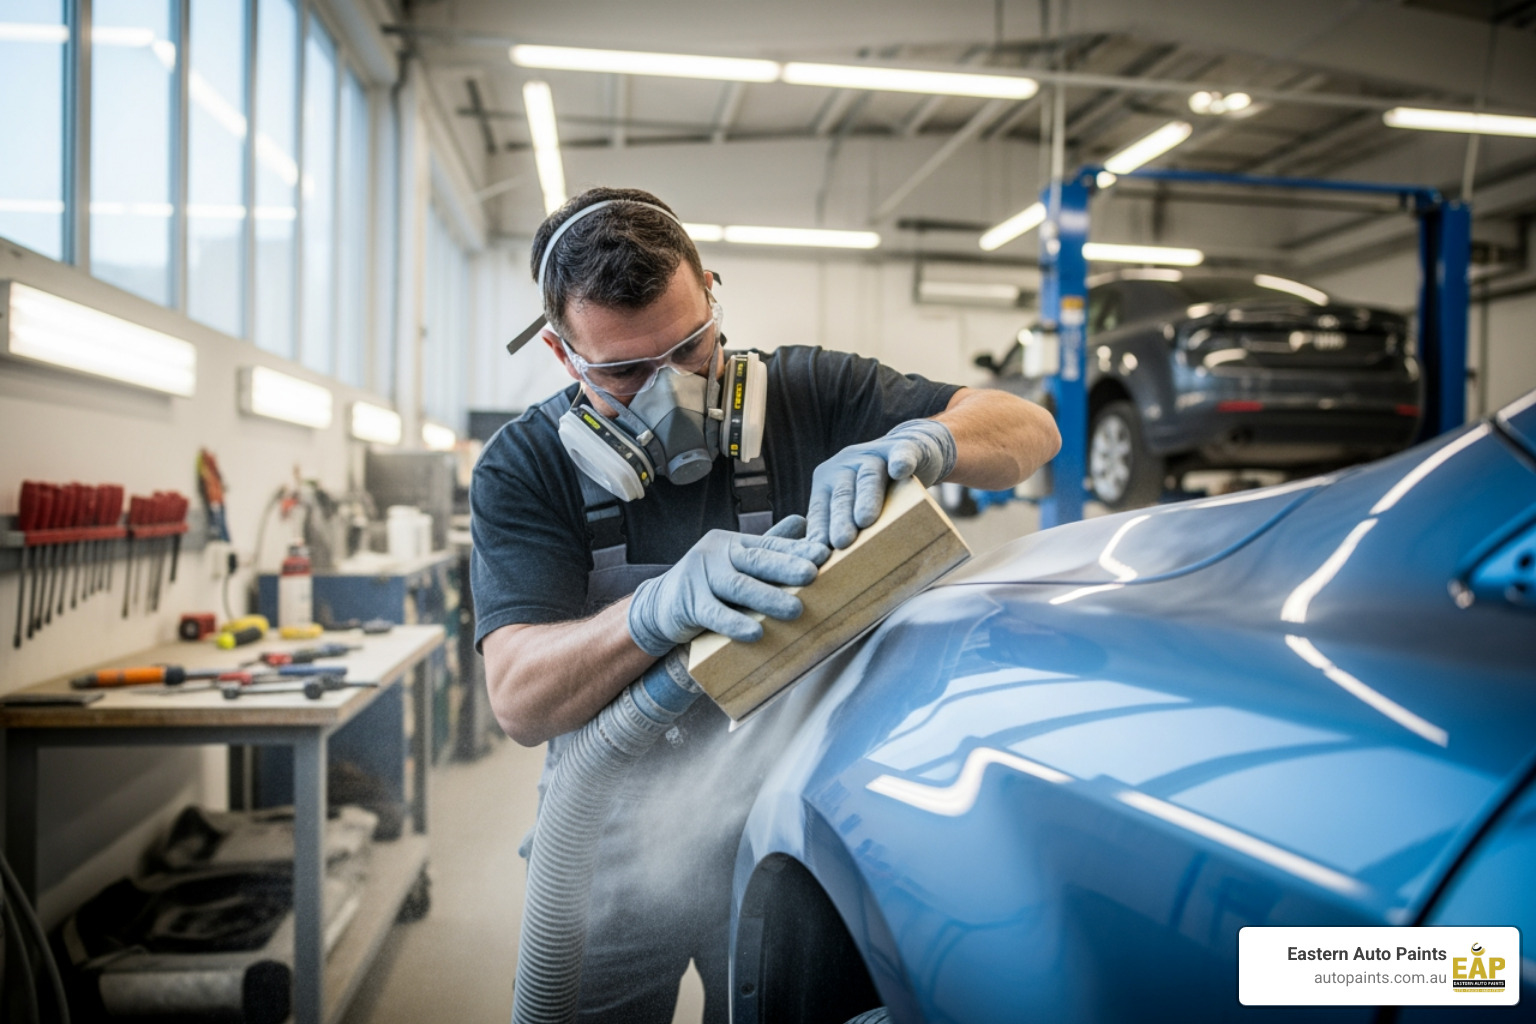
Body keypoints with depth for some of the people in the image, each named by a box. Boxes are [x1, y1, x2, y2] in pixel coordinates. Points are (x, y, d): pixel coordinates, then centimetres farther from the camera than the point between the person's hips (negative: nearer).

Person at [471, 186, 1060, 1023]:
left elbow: (1028, 429, -7)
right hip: (618, 854, 0)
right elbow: (518, 701, -19)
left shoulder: (808, 393, -7)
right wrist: (660, 609, -38)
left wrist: (917, 442, -30)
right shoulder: (523, 471, -9)